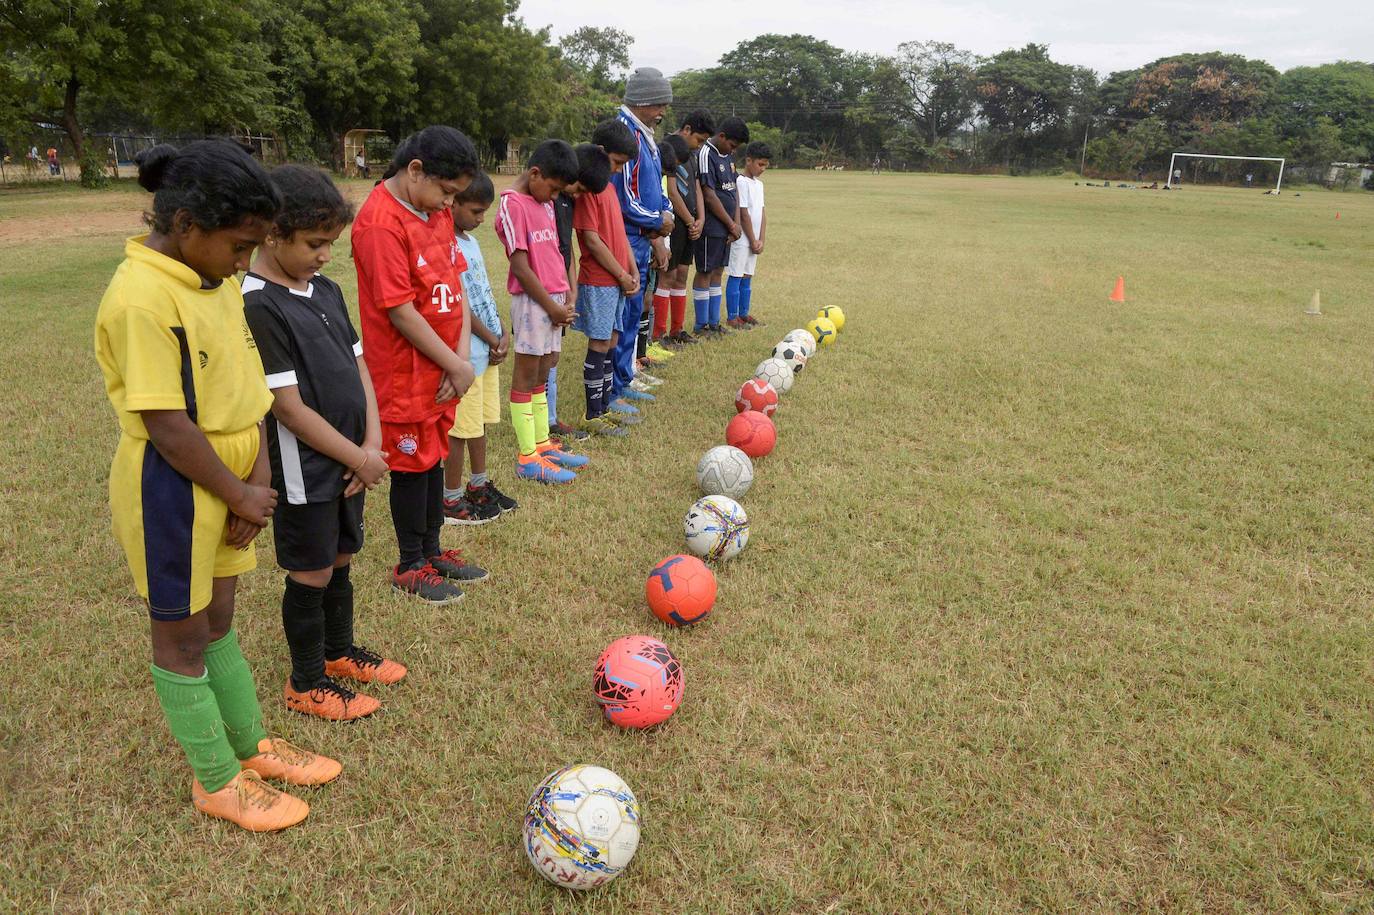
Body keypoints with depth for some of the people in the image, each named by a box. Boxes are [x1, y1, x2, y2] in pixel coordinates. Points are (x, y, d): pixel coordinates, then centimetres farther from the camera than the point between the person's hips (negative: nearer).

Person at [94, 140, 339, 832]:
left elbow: (245, 387, 4)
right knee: (182, 637, 11)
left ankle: (251, 743, 41)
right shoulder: (141, 297, -25)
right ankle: (216, 781, 28)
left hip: (227, 482, 8)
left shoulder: (217, 280, 2)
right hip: (170, 490, -8)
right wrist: (240, 495, -14)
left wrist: (258, 477, -5)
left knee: (217, 620, 23)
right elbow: (168, 425, -24)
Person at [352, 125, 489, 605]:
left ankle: (432, 550, 35)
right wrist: (455, 365, -15)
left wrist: (462, 354, -7)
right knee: (413, 464, 5)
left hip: (441, 367, 8)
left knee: (434, 456, 18)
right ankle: (410, 566, 23)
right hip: (404, 372, -8)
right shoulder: (380, 223, -21)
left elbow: (455, 282, 5)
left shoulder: (437, 211, 6)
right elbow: (401, 313, -22)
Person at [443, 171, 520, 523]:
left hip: (487, 350, 9)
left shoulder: (470, 240, 10)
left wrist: (503, 332, 1)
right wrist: (493, 340, -10)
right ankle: (452, 501, 14)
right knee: (461, 428, 1)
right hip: (467, 354, -9)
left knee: (480, 422, 19)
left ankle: (479, 486, 34)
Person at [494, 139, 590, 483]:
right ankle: (527, 459, 5)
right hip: (532, 300, -8)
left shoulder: (545, 203, 13)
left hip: (554, 300, 8)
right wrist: (551, 306, -13)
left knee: (541, 375, 15)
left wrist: (564, 297, 4)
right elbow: (520, 266, -16)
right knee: (526, 376, -1)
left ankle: (542, 444, 26)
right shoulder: (513, 204, -13)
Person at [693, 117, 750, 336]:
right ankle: (702, 325, 8)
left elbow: (733, 190, 13)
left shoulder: (728, 156, 13)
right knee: (705, 273, -1)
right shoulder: (705, 155, -15)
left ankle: (714, 322, 19)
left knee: (717, 272, 12)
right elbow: (709, 196, -18)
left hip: (726, 227, 9)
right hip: (711, 226, -9)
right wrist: (732, 225, -11)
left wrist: (736, 223, 2)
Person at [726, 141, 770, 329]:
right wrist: (753, 241, -11)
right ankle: (732, 317, 1)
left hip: (754, 241, 8)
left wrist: (761, 240, 0)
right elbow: (744, 215, -15)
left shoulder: (759, 183, 13)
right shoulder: (741, 182, -13)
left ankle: (744, 313, 20)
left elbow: (762, 213, 11)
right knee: (736, 276, -3)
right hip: (742, 239, -8)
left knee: (747, 277, 13)